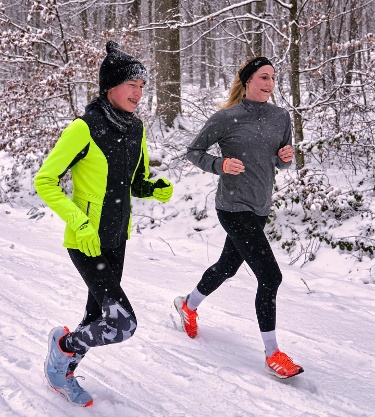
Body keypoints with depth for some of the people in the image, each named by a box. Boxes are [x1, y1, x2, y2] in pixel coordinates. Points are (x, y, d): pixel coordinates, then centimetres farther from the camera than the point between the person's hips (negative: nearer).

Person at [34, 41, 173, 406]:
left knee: (98, 315, 18)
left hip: (117, 238, 7)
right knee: (122, 324, -13)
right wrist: (80, 223, -23)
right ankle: (64, 344, 16)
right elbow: (45, 181, -15)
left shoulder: (135, 129, 3)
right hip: (85, 241, -7)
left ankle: (64, 372, 42)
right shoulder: (84, 129, -19)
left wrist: (156, 189, -7)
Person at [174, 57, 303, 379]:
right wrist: (221, 165, -20)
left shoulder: (281, 117, 3)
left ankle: (188, 305, 50)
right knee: (270, 276, -11)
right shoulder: (226, 118, -12)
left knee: (228, 266, 23)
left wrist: (286, 157, -9)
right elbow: (194, 151, -2)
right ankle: (273, 354, 2)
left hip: (260, 208, 7)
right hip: (234, 207, -7)